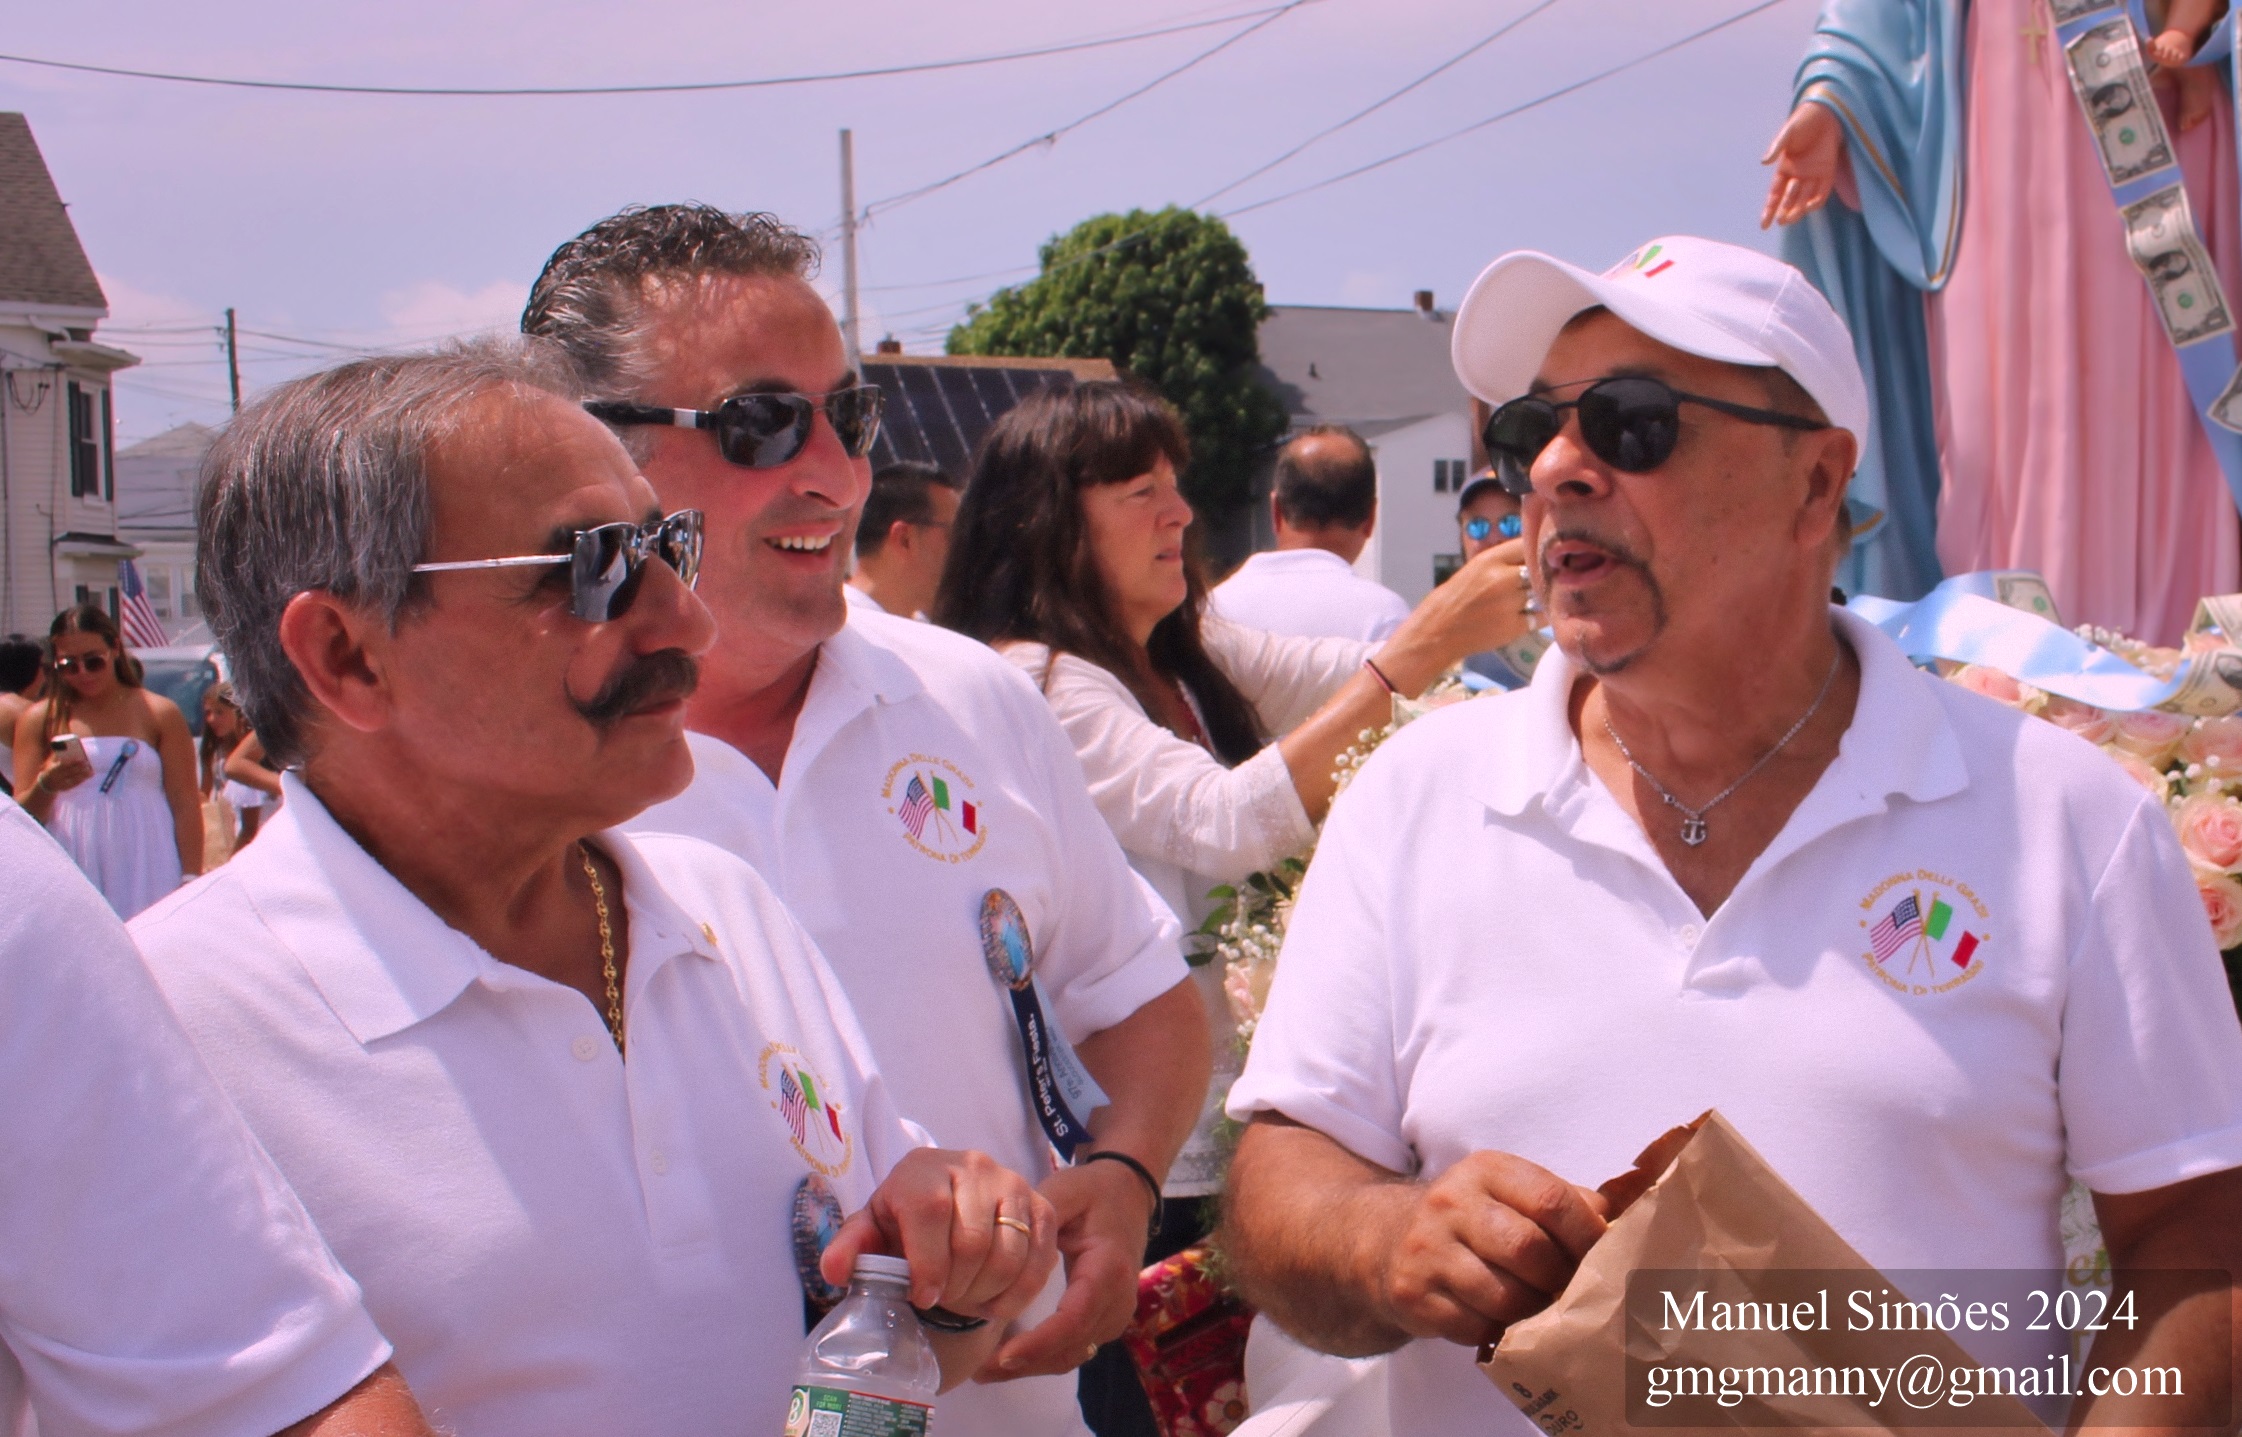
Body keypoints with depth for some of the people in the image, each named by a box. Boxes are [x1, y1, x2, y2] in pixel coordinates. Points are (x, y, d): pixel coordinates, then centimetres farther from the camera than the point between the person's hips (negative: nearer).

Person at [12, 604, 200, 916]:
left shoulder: (159, 714, 6)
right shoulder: (40, 719, 9)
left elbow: (186, 805, 4)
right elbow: (21, 817, 8)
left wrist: (191, 882, -3)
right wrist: (46, 786, -13)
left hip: (146, 876, -1)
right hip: (71, 875, 1)